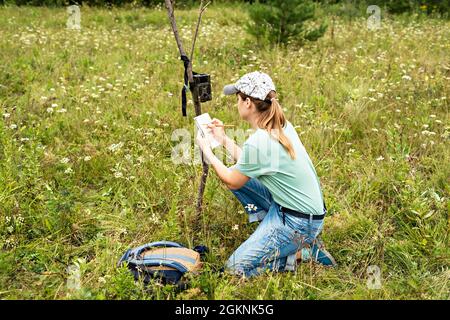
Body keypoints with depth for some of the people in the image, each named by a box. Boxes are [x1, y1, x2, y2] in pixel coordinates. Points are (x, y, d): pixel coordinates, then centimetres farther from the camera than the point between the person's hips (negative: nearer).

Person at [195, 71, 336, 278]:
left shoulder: (258, 142, -26)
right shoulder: (282, 125, 1)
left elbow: (232, 182, -8)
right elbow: (248, 165, 13)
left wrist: (207, 153, 4)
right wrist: (224, 139, 18)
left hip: (299, 221, -9)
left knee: (236, 268, -5)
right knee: (238, 173, 13)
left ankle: (304, 253, -1)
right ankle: (272, 231, 14)